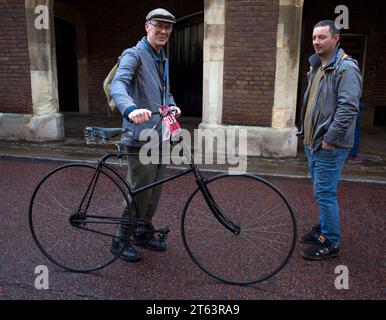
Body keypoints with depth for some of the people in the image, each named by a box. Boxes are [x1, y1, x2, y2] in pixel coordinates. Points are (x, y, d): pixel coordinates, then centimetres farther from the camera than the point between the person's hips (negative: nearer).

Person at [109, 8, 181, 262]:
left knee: (155, 191, 14)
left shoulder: (163, 60, 19)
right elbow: (117, 85, -26)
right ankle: (122, 241, 14)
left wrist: (172, 106, 6)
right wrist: (131, 110, -46)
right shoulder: (134, 55, -8)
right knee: (140, 192, -4)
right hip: (142, 136, -8)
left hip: (160, 136, 8)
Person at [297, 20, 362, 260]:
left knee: (325, 193, -4)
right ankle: (324, 227, 36)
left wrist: (329, 140, -20)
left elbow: (348, 108, -22)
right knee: (321, 191, 20)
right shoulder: (316, 67, 15)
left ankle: (330, 243, 10)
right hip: (313, 143, 9)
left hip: (330, 147, -9)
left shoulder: (346, 68, -14)